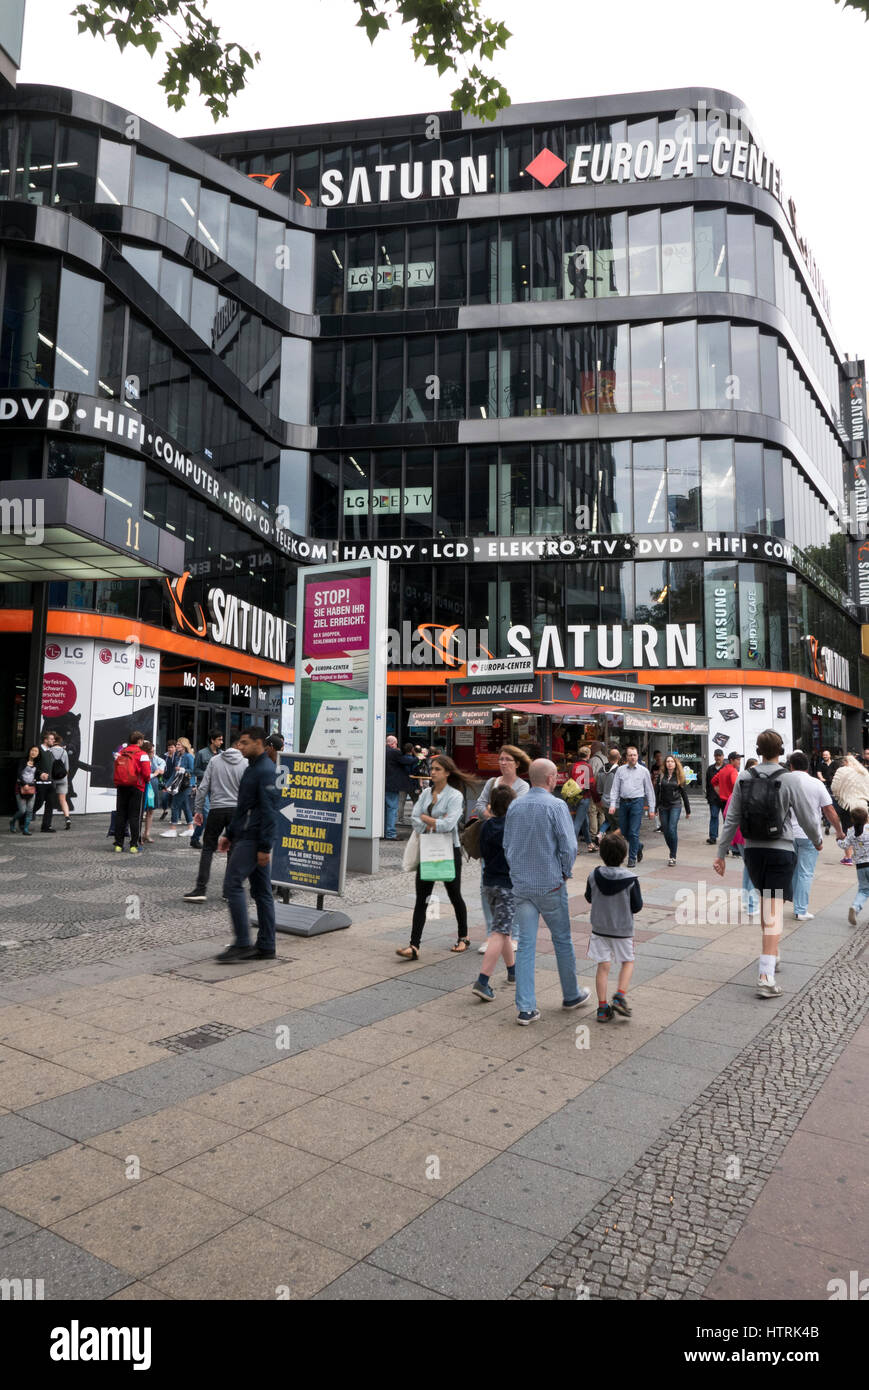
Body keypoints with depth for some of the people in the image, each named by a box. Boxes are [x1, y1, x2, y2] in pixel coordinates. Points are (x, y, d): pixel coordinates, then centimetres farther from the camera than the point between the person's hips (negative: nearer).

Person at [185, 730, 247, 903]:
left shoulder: (215, 760, 2)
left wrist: (198, 809, 8)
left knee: (208, 848, 5)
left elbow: (203, 787, 1)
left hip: (216, 810, 1)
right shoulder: (244, 764, -3)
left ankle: (200, 889, -3)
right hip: (236, 810, -1)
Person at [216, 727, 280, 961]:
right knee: (261, 891, 10)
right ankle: (266, 947, 14)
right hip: (245, 838, 10)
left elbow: (269, 811, -20)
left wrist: (265, 847, -22)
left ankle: (242, 944, -6)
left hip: (253, 840, -10)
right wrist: (229, 834, 21)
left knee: (233, 884, -10)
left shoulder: (266, 771, -14)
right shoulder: (252, 768, 18)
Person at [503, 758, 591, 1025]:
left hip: (521, 885, 4)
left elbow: (506, 845, 10)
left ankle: (525, 1008, 4)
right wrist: (565, 873, 2)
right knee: (562, 940, 14)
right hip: (550, 885, -4)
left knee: (525, 945, 4)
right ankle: (571, 995, 30)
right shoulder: (556, 806, -12)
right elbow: (569, 847, -14)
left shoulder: (514, 806, 4)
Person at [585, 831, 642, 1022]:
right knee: (627, 962, 19)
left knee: (603, 967, 8)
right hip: (623, 930, -2)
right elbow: (637, 906, -9)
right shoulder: (630, 879, -17)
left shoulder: (593, 876, -11)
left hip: (599, 928, 2)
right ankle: (620, 996, 4)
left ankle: (603, 1007, 9)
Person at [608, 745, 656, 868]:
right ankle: (638, 847, 36)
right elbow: (615, 788, 6)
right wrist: (612, 804, -5)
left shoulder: (644, 771, 4)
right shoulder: (620, 770, 8)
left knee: (633, 832, -6)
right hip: (623, 802, 3)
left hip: (637, 802, -3)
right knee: (624, 832, 9)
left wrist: (651, 809, 2)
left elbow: (649, 790, 5)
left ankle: (632, 858, 6)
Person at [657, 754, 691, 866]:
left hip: (675, 806, -3)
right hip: (663, 806, 3)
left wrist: (688, 810, 9)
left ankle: (673, 857, -7)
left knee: (672, 829, -13)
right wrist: (656, 809, 6)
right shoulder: (661, 776, 6)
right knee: (666, 831, 4)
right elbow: (658, 793, 9)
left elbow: (684, 793, 7)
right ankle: (672, 852, 23)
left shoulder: (679, 776, 2)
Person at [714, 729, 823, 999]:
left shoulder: (744, 779, -1)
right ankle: (766, 978, -10)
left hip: (752, 851, 4)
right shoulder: (789, 780, -11)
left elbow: (731, 819, 0)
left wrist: (721, 853, 6)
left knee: (765, 903, 24)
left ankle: (772, 954, 37)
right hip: (780, 851, -4)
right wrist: (817, 840, 16)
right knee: (774, 911, -5)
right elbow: (807, 817, -5)